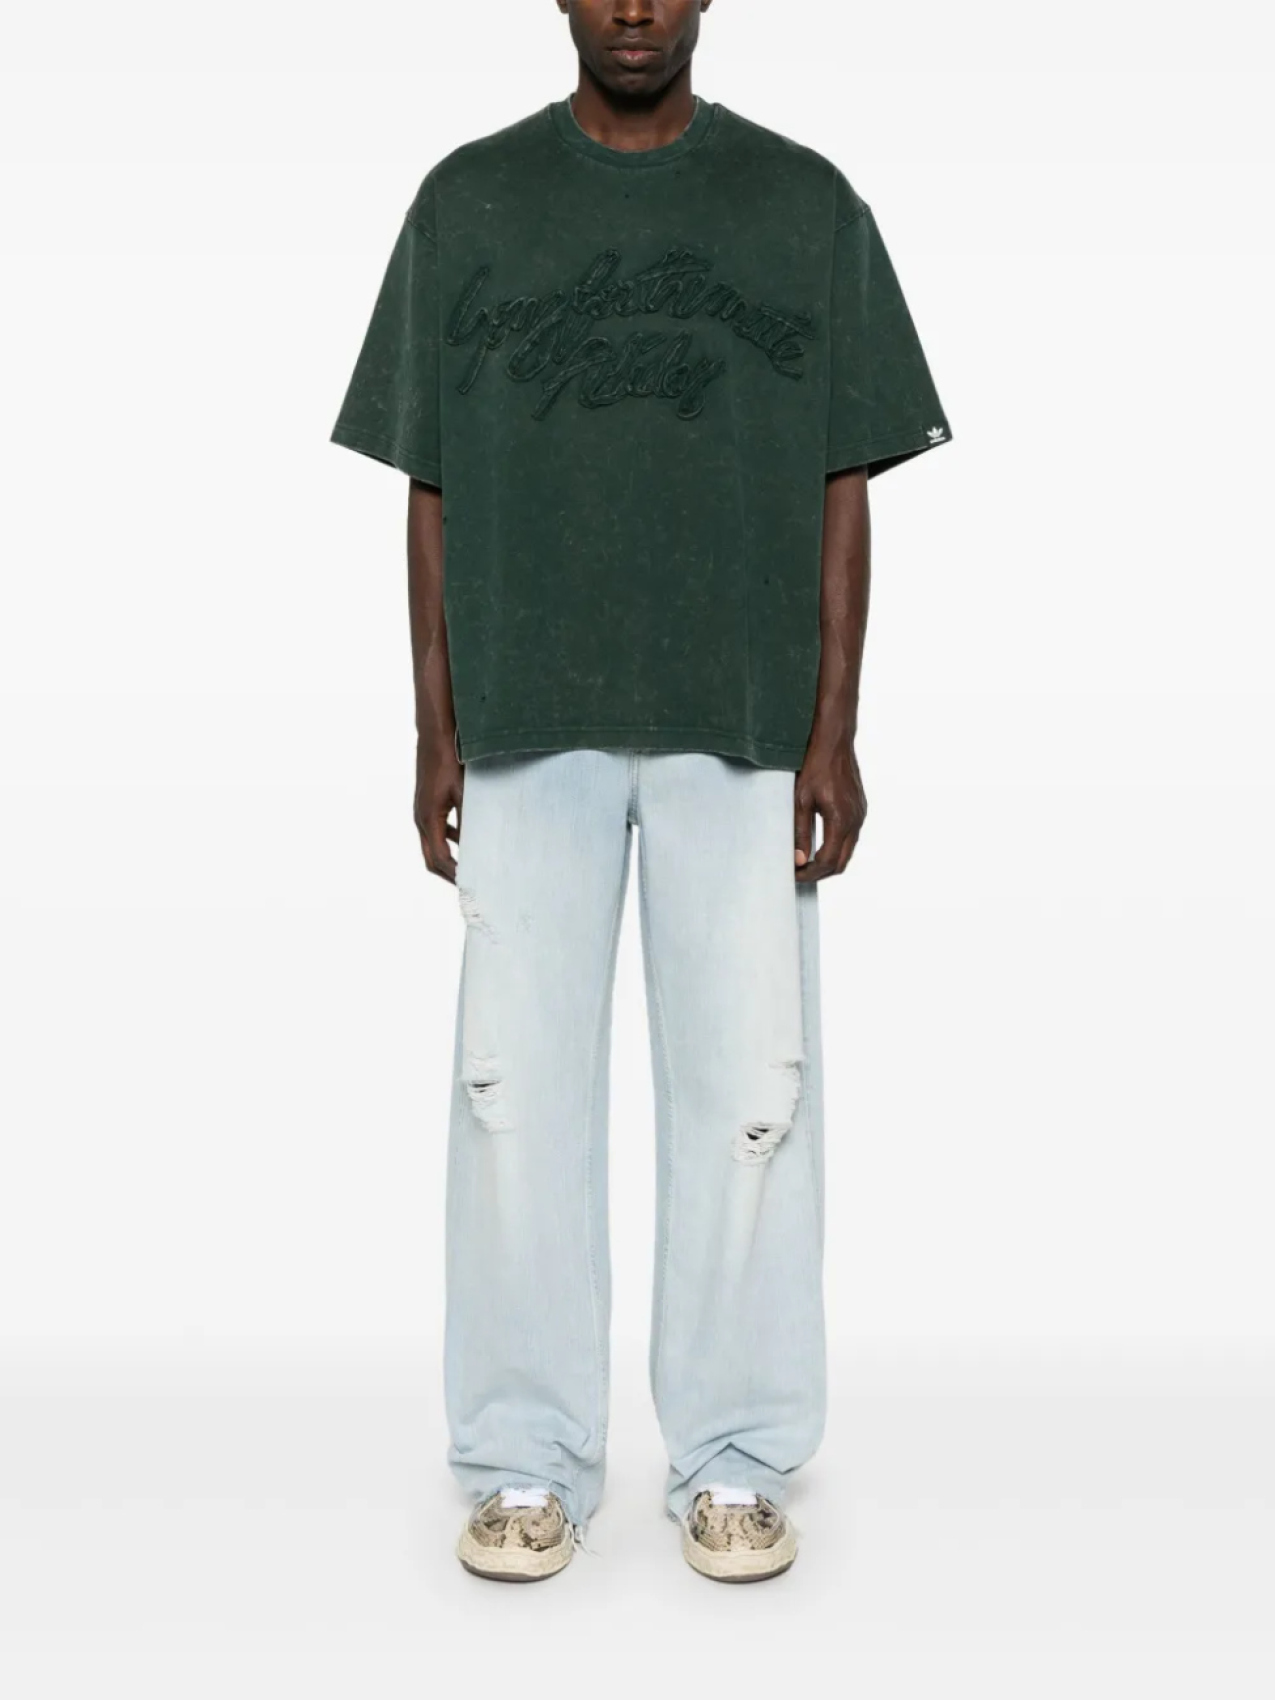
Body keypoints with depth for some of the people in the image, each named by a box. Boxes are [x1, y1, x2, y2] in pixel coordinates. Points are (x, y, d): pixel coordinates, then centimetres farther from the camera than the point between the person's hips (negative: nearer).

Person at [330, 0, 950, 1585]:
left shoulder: (805, 203, 7)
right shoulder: (466, 201, 8)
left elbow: (843, 485, 5)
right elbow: (431, 486, 7)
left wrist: (835, 730, -2)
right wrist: (433, 728, 2)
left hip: (744, 723, 0)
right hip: (525, 725, 1)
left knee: (748, 1086, 2)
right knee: (517, 1083, 2)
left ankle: (735, 1461, 17)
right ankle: (526, 1461, 16)